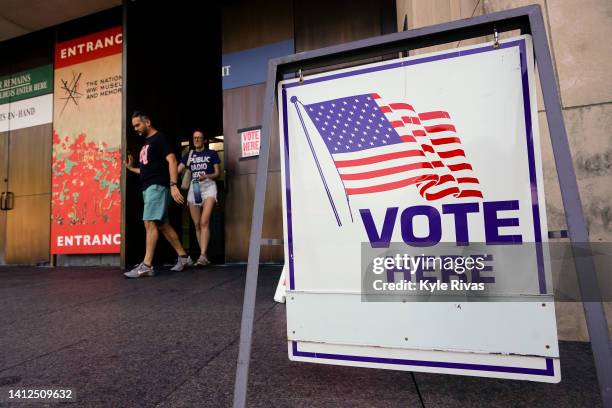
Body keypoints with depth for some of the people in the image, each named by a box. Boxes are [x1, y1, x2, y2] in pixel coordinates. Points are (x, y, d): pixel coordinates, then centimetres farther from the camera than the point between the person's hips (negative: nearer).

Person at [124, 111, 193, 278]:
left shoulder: (159, 138, -5)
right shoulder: (146, 143, 22)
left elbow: (172, 160, -17)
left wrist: (173, 185, -27)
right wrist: (131, 168, 18)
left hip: (157, 186, -10)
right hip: (149, 187, 10)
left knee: (150, 223, -14)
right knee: (162, 224, 10)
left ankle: (146, 266, -13)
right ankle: (183, 257, 16)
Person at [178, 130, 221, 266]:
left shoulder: (212, 154, 7)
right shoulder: (189, 155, 15)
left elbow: (217, 173, 4)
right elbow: (177, 170, 7)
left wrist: (207, 176, -15)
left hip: (209, 186, -4)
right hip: (194, 188, 4)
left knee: (204, 222, -18)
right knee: (197, 224, 2)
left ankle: (203, 255, -20)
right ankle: (204, 255, 10)